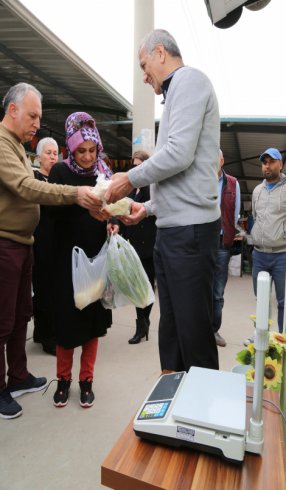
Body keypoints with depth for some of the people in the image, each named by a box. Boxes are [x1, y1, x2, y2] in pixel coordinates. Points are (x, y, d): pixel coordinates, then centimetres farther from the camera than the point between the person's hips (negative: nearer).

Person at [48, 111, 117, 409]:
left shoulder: (104, 174, 7)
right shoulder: (60, 172, 0)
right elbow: (53, 211, -10)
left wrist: (112, 223, -13)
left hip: (98, 257, 2)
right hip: (68, 257, -2)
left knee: (93, 318, 8)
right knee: (66, 319, 4)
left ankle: (86, 380, 24)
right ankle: (63, 379, 26)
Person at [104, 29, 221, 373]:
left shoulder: (188, 79, -2)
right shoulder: (177, 92, 26)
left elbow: (179, 154, -18)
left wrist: (130, 179, -5)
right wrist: (149, 207, 22)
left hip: (188, 229, -10)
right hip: (173, 228, 10)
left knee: (194, 329, -2)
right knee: (171, 326, 14)